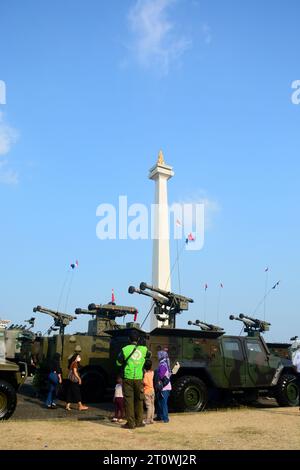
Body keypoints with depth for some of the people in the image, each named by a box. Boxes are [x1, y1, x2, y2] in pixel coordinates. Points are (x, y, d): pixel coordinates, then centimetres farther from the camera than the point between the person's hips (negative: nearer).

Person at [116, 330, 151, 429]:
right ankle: (139, 422, 18)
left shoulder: (125, 349, -6)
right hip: (139, 379, 2)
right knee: (139, 400, 13)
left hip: (128, 379, -2)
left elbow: (118, 363, 5)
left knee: (129, 400, 3)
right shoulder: (143, 349, -1)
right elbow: (149, 355, 22)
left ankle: (130, 423, 3)